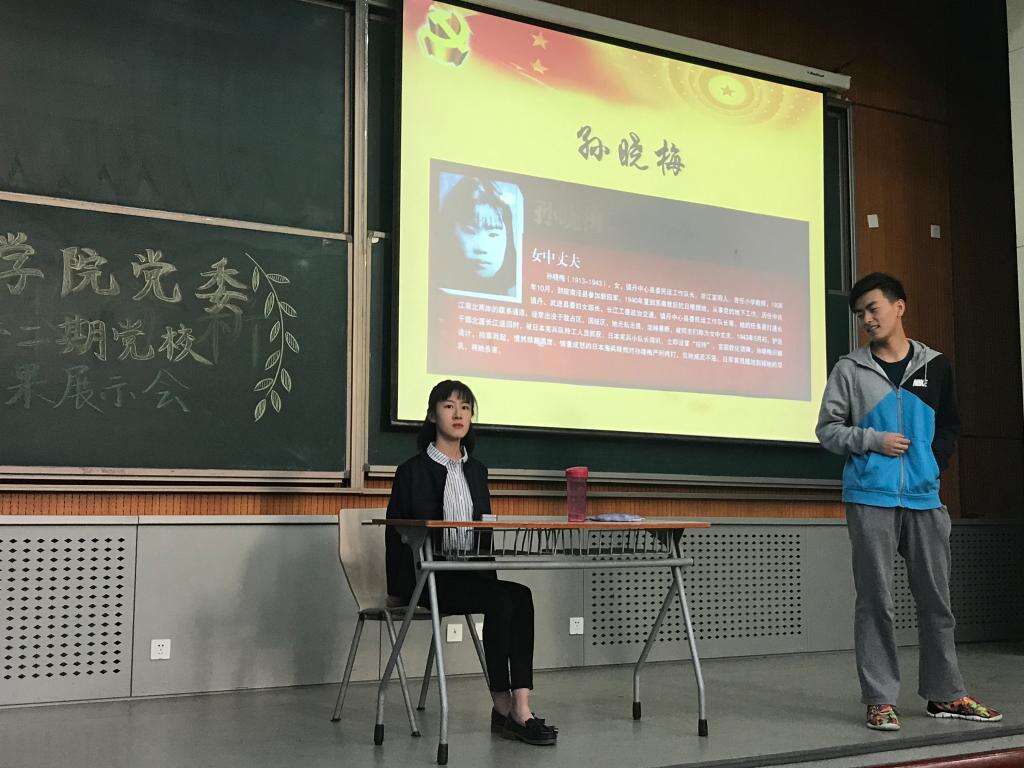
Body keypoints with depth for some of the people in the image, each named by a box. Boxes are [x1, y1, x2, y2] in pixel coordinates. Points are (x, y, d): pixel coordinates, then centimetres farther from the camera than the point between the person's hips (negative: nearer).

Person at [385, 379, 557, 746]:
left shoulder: (476, 469, 17)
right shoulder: (414, 470, 1)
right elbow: (398, 536, -1)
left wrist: (487, 572, 4)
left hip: (469, 574, 5)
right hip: (424, 578, -5)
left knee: (521, 596, -25)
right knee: (500, 601, -29)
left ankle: (519, 709, -31)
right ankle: (503, 707, -17)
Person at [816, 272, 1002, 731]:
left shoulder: (936, 367, 11)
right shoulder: (850, 370, 4)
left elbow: (949, 428, 19)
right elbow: (828, 429, 4)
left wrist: (931, 467, 6)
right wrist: (873, 440, -10)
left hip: (925, 499, 3)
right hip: (870, 500, -2)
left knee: (936, 598, 7)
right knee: (875, 600, -2)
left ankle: (945, 694, 19)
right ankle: (880, 699, 5)